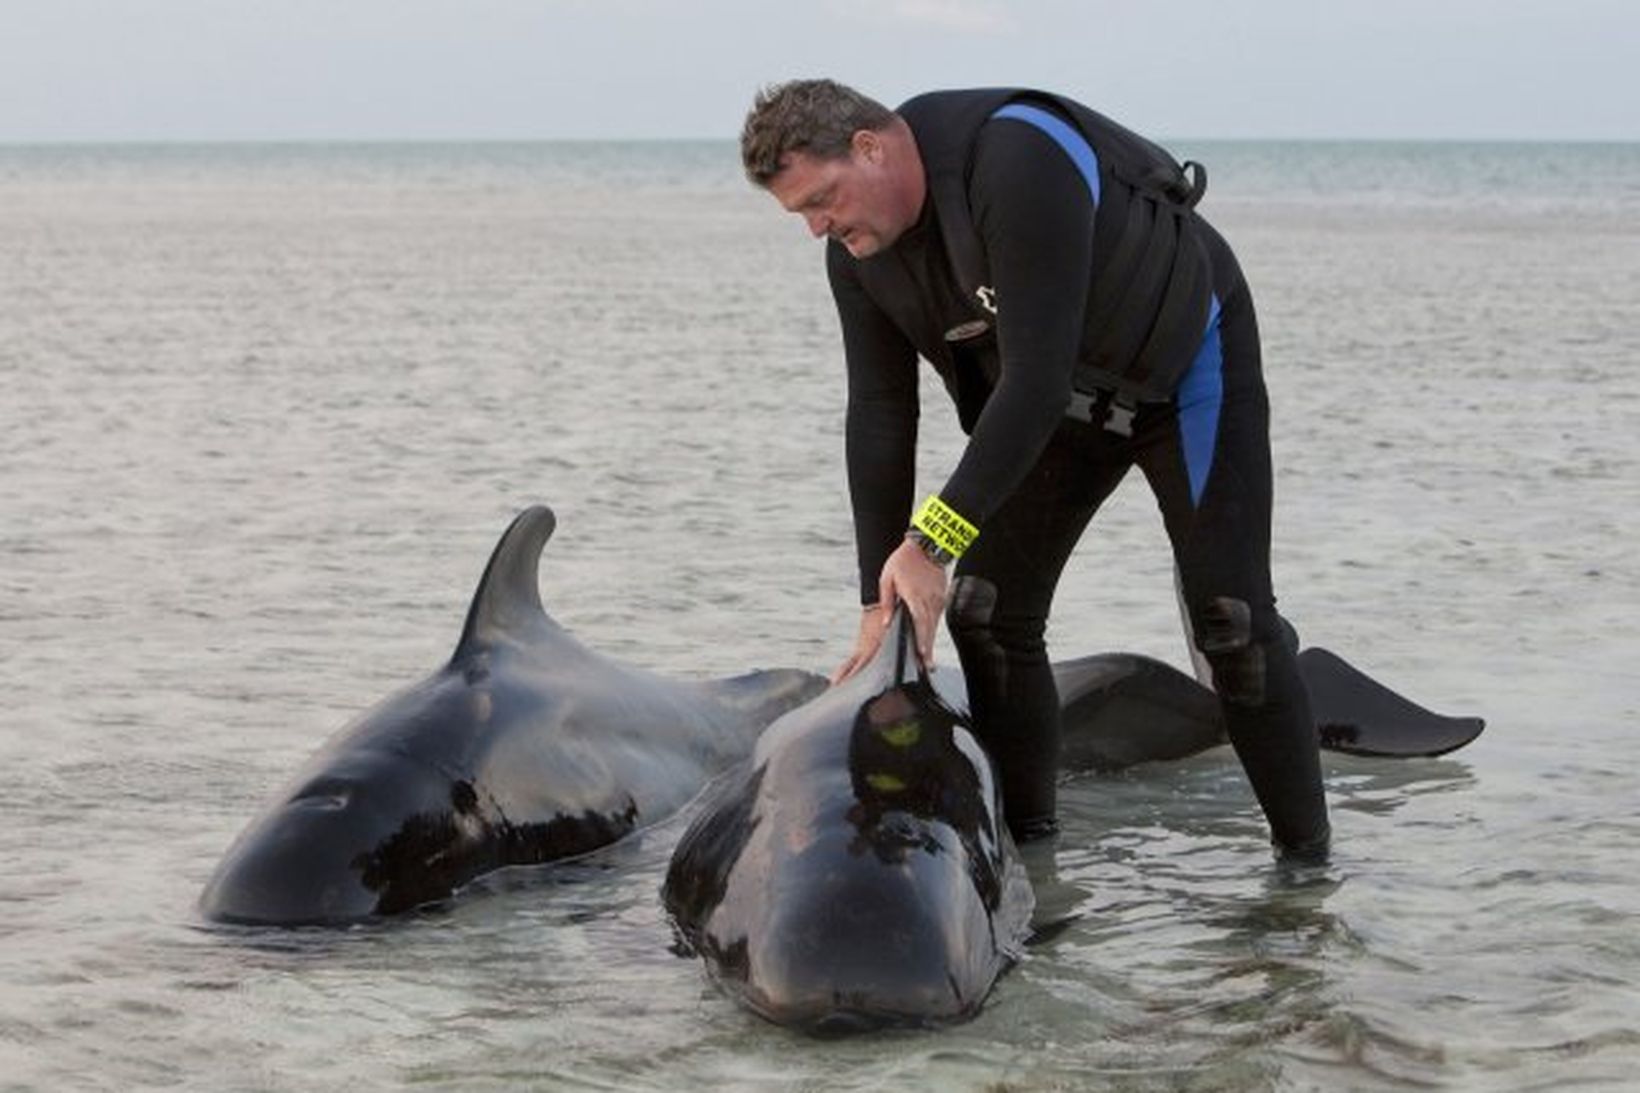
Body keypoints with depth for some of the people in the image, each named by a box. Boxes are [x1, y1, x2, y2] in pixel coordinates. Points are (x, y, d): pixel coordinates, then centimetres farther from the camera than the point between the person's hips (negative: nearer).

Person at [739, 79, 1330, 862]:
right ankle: (1025, 844, 7)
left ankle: (1306, 857, -2)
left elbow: (1036, 379, -39)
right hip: (1066, 396, 7)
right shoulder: (857, 249, -11)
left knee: (1228, 614, -11)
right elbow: (880, 416, -8)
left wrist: (932, 541, -39)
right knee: (984, 611, -2)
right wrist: (880, 601, -13)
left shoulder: (1016, 160, -37)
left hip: (1185, 363, -7)